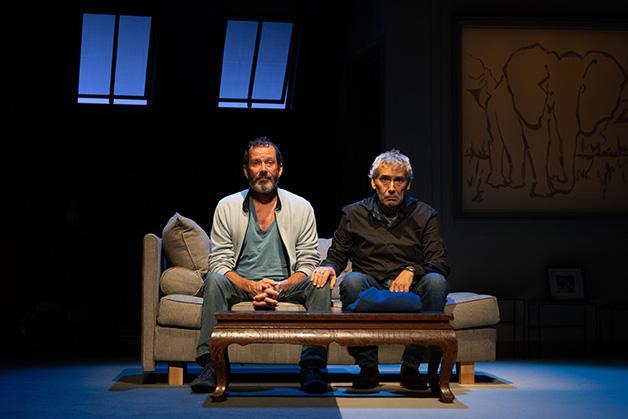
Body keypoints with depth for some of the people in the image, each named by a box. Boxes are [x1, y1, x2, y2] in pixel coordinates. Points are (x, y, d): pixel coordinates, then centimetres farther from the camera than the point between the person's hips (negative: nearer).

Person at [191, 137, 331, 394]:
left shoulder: (301, 208, 6)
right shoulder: (227, 207, 5)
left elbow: (309, 262, 2)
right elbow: (219, 263, -2)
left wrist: (282, 287, -18)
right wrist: (252, 287, -19)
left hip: (286, 286, 0)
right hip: (242, 285, 0)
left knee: (320, 284, -28)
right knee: (214, 281, -31)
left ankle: (312, 367, -36)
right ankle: (211, 366, -38)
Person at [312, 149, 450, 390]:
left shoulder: (424, 215, 10)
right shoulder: (354, 215, 11)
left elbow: (440, 264, 3)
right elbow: (337, 256, 15)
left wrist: (412, 270, -18)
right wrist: (328, 267, -11)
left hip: (409, 291, 0)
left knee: (435, 281, -32)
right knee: (352, 281, -33)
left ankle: (411, 366, -27)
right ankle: (367, 366, -27)